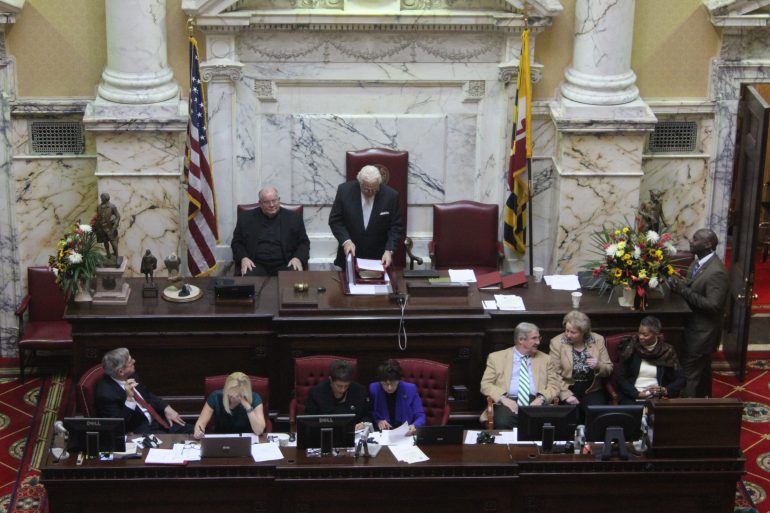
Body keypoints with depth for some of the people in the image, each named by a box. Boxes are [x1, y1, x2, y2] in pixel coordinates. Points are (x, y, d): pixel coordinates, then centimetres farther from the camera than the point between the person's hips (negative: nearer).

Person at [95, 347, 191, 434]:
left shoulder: (130, 376, 0)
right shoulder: (105, 392, -23)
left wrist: (166, 408, 4)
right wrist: (129, 399, -33)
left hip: (154, 419, 8)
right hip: (137, 430, -8)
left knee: (189, 431, -1)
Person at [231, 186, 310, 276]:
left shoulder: (294, 218, 10)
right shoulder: (246, 218, 10)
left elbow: (304, 242, 12)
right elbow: (237, 242, 13)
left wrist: (298, 258, -9)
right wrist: (243, 258, -7)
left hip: (284, 265, 0)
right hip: (256, 265, 0)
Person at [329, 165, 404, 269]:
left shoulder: (391, 196, -10)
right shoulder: (345, 190, -9)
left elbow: (397, 227, -4)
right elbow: (335, 220, -3)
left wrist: (389, 250, -16)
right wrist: (346, 241, -17)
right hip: (350, 255, 0)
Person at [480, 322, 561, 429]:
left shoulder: (545, 359, 20)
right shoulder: (497, 357, 14)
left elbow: (555, 385, 13)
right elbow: (486, 384, 8)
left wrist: (541, 398, -8)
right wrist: (503, 399, -11)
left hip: (535, 402, 1)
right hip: (509, 402, -1)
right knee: (503, 423, -35)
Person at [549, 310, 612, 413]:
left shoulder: (598, 340, 3)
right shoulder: (557, 342, -2)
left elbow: (609, 369, 7)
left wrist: (598, 366, -15)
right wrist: (566, 395, -17)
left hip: (592, 391, 1)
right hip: (568, 390, -1)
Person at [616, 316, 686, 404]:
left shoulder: (667, 351, 6)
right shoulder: (629, 349, 3)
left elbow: (681, 379, 7)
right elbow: (621, 378, -1)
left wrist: (666, 390, -12)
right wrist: (638, 393, -14)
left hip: (657, 397, 1)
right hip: (632, 398, -1)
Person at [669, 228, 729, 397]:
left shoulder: (716, 272, -26)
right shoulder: (698, 262, 4)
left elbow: (713, 305, -29)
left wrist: (684, 291, -28)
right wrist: (682, 284, -3)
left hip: (702, 333, -10)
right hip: (696, 328, 10)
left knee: (689, 375, -4)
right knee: (702, 370, 24)